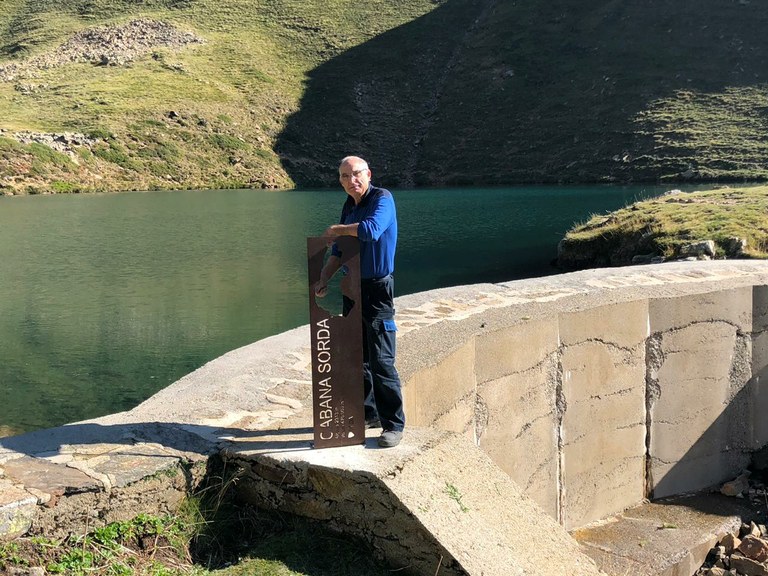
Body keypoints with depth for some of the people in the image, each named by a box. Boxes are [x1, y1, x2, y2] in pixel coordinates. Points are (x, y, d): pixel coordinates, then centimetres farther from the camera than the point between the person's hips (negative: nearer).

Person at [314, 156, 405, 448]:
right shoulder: (349, 205, 12)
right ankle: (368, 413, 27)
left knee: (381, 361, -8)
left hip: (377, 288, -8)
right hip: (353, 287, 8)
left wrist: (335, 229, -15)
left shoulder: (382, 198, -12)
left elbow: (371, 230, -32)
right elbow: (339, 250, 15)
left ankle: (394, 424, 1)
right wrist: (323, 279, -1)